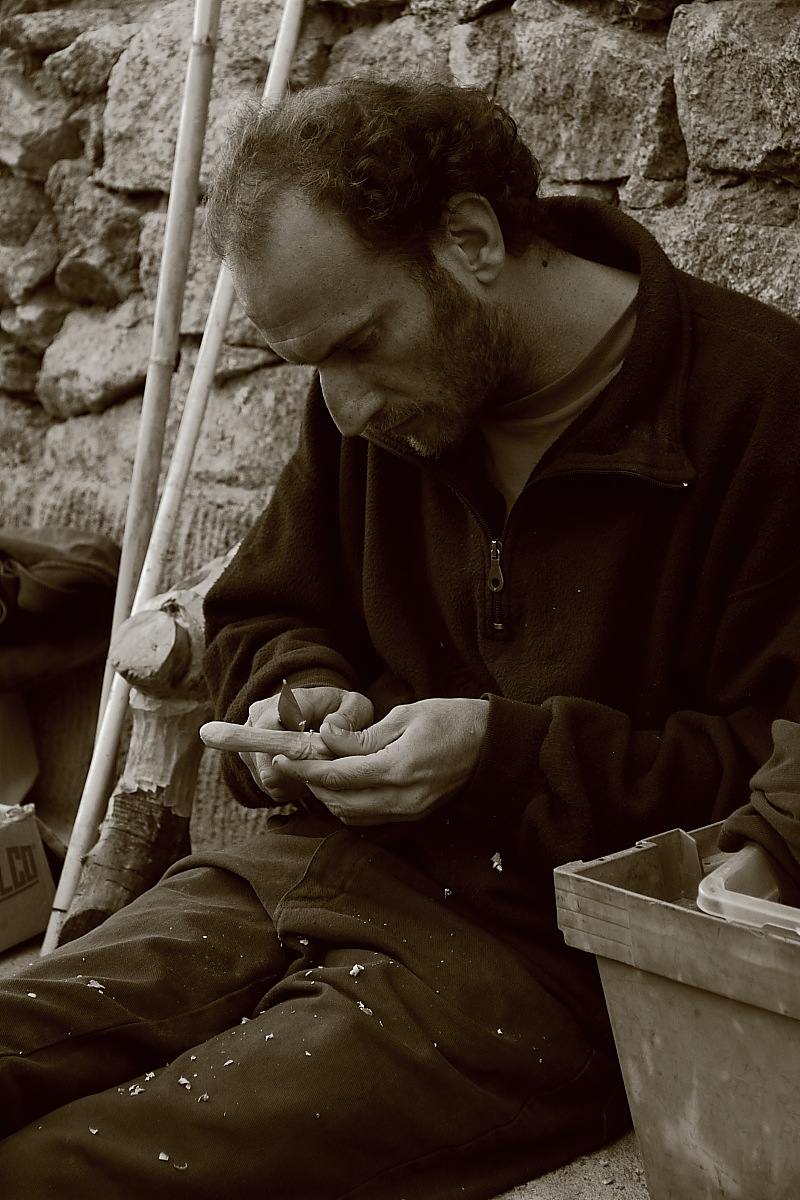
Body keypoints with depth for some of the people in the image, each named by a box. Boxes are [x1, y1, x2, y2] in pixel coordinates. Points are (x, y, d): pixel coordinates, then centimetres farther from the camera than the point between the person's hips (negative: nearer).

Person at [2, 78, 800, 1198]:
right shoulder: (380, 388, 8)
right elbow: (267, 615, 22)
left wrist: (507, 754, -18)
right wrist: (299, 700, -1)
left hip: (553, 950, -6)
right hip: (330, 864, 7)